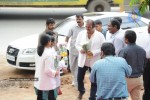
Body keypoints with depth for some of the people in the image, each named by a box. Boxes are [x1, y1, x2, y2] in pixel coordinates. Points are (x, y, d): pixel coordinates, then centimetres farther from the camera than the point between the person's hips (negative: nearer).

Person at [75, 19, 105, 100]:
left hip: (94, 62, -3)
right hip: (82, 61, 3)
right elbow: (77, 44, 7)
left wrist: (93, 53, -22)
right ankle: (81, 91, 43)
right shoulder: (81, 34, 2)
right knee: (79, 78, 13)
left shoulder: (100, 36, -8)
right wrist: (80, 49, -15)